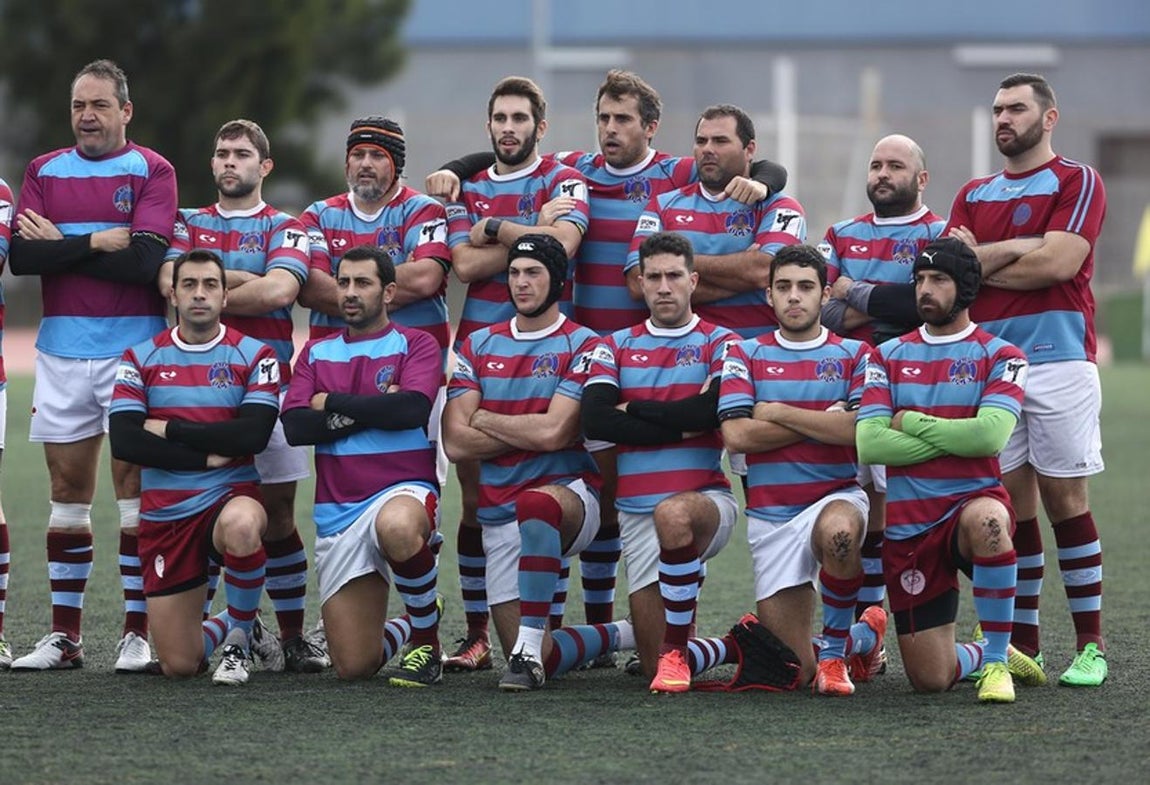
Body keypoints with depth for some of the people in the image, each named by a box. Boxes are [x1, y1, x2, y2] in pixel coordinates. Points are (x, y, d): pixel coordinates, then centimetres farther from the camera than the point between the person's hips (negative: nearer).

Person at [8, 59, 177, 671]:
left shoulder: (151, 172, 1)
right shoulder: (44, 172, 11)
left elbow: (144, 260, -13)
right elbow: (20, 256, -2)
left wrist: (60, 245, -7)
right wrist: (97, 243, -10)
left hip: (133, 351, -3)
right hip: (61, 352, 3)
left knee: (134, 484, -5)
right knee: (67, 490, 5)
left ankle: (139, 632, -1)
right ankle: (63, 637, 9)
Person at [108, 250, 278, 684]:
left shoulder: (253, 355, 0)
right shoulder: (141, 359, 4)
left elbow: (254, 434, -16)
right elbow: (123, 442, -8)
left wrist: (171, 429, -11)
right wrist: (205, 456, -13)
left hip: (232, 496, -2)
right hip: (165, 513, 2)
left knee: (241, 525, -42)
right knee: (178, 665, -3)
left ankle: (240, 635, -13)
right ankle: (221, 627, 36)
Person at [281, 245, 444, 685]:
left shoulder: (415, 346, 3)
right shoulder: (316, 353, 15)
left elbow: (412, 408, -16)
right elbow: (295, 426, 0)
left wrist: (333, 404, -5)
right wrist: (372, 411, -8)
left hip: (403, 491, -4)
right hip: (337, 512, 4)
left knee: (397, 527, -44)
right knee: (353, 666, -5)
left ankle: (427, 640, -18)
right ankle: (409, 628, 32)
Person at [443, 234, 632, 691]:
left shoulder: (582, 346, -3)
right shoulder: (479, 345, 10)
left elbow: (553, 433, -16)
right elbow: (456, 443, -2)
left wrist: (485, 420, -3)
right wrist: (535, 429, -7)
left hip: (570, 494, -4)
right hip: (499, 512, 4)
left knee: (536, 504, -43)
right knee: (542, 661, -4)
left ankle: (530, 646, -38)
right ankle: (618, 636, 28)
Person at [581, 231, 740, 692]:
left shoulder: (719, 343, 5)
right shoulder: (616, 348, 12)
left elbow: (709, 411, -15)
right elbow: (594, 421, -5)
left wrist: (635, 409, -4)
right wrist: (677, 427, -11)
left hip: (707, 499, -3)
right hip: (637, 510, 3)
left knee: (674, 515, -42)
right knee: (654, 667, -3)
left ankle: (677, 650, -28)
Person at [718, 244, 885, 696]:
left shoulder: (853, 355, 5)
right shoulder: (747, 355, 7)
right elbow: (736, 435, -8)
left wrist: (778, 413, -8)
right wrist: (827, 419, -8)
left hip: (837, 497, -2)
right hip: (770, 514, 2)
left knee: (838, 531, -42)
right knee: (795, 671, -2)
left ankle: (835, 649, -17)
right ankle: (863, 636, 34)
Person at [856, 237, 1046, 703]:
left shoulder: (999, 357, 1)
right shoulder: (889, 356, 9)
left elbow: (990, 434, -18)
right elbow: (869, 444, -5)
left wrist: (911, 422, -7)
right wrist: (953, 438, -8)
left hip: (972, 501, -3)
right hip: (908, 524, 3)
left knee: (987, 520, -43)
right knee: (930, 679, -4)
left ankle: (996, 660, -24)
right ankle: (990, 653, 33)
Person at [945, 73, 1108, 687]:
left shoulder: (1076, 182, 2)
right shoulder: (974, 195, 19)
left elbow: (1059, 263, -11)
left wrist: (981, 262, 0)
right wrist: (1019, 248, -7)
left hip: (1057, 359, -5)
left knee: (1065, 500, -5)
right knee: (1012, 505, 3)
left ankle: (1090, 645, 0)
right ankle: (1022, 646, 6)